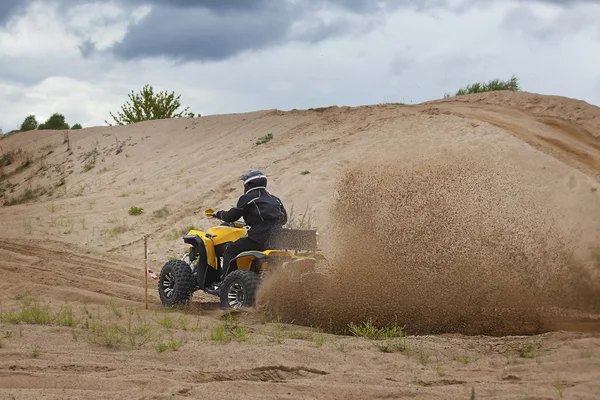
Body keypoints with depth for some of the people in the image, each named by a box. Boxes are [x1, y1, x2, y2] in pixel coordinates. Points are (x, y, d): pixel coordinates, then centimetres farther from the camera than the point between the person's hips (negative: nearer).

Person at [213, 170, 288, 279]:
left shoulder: (247, 198, 0)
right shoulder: (274, 199, 19)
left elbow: (231, 217, 5)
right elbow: (284, 219, 27)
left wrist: (218, 214, 25)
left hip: (258, 240, -8)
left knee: (230, 250, 3)